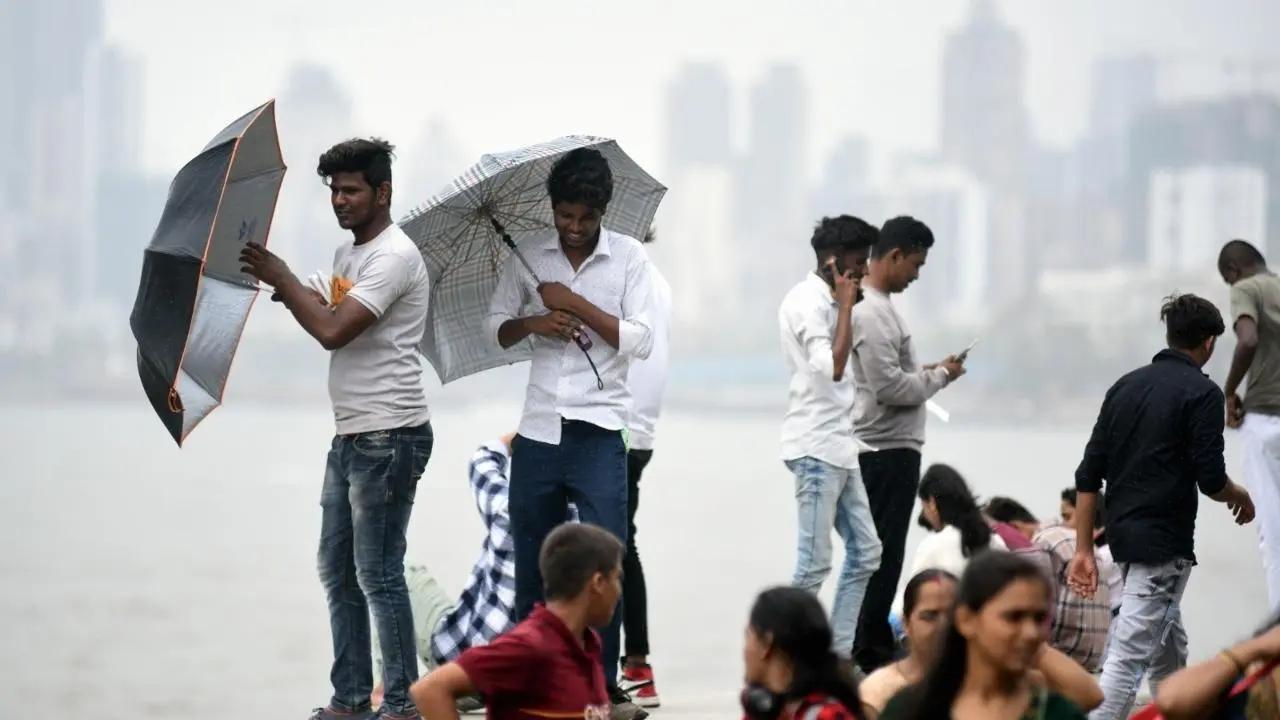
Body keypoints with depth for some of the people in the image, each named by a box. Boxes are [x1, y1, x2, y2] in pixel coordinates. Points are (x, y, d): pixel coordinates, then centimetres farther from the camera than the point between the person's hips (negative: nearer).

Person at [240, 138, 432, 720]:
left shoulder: (394, 256, -16)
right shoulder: (346, 254, 16)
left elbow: (333, 330, -24)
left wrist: (282, 279, -11)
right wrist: (287, 291, 3)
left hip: (388, 438, -10)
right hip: (349, 435, 10)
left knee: (378, 577, -7)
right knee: (337, 572, 12)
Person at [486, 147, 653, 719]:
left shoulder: (628, 256, -1)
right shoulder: (527, 255, 6)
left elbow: (640, 341, -7)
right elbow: (497, 328, 11)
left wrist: (576, 304, -13)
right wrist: (534, 323, -9)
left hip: (598, 431, -3)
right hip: (538, 431, 3)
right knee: (533, 564, 7)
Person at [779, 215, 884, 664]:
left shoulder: (825, 301, 17)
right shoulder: (807, 302, -13)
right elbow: (832, 366, -25)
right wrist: (846, 305, -16)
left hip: (838, 447, 10)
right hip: (816, 447, -10)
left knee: (864, 551, 10)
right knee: (815, 561, -9)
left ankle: (839, 651, 13)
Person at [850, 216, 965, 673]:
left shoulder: (875, 306, 15)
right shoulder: (871, 313, -18)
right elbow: (889, 387, -22)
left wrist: (926, 374, 12)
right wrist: (939, 376, -9)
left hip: (892, 449, 10)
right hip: (887, 450, -10)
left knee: (879, 554, 13)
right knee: (882, 555, -6)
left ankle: (872, 651, 18)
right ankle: (871, 655, -4)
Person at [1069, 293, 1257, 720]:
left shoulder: (1126, 386, 10)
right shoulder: (1201, 393, -9)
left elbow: (1088, 476, 7)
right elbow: (1211, 480, -14)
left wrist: (1084, 550, 10)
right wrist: (1241, 497, 9)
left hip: (1123, 534, 8)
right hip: (1164, 541, -8)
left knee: (1169, 646, 22)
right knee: (1129, 658, -11)